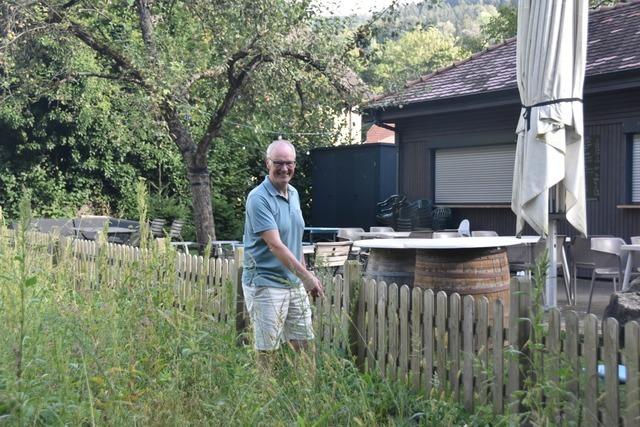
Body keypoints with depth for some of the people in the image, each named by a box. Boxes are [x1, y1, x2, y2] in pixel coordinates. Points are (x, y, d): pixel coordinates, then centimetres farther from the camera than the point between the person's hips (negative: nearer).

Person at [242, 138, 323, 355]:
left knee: (303, 344, 15)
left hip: (295, 282, 8)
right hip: (265, 284, -8)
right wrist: (307, 276, -22)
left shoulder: (294, 193, 9)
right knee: (268, 351, -1)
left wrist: (305, 274, 16)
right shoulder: (259, 198, -17)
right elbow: (275, 246, -22)